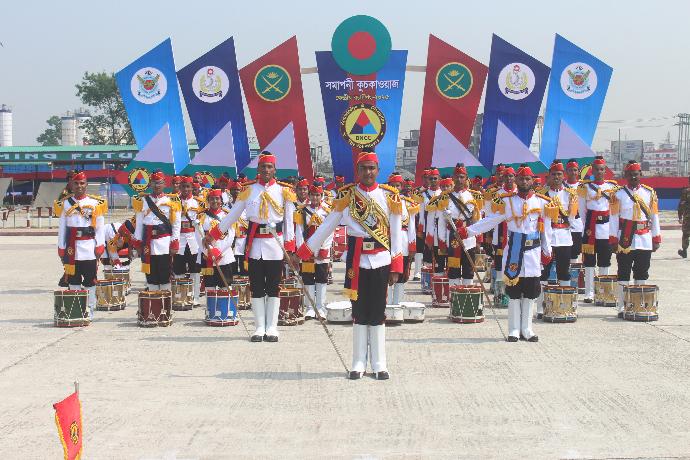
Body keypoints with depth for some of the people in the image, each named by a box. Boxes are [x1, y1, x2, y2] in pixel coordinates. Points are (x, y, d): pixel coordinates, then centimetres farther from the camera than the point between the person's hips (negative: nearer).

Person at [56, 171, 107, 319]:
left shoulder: (96, 203, 4)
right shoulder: (65, 204, 7)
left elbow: (100, 227, 5)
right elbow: (62, 228, 8)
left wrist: (99, 248, -2)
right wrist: (61, 250, 4)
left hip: (89, 249, -1)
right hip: (72, 249, 1)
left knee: (90, 280, 2)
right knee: (73, 279, 5)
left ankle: (90, 310, 10)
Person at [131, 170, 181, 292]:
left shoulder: (172, 201, 3)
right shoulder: (142, 200, 9)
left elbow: (176, 224, 2)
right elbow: (139, 223, 11)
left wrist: (174, 245, -5)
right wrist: (137, 244, 5)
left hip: (165, 244, -2)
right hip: (148, 244, 2)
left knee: (165, 274, 0)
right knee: (151, 275, 5)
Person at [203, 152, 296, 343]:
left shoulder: (284, 191, 3)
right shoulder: (248, 190, 6)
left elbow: (289, 221, 5)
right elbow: (232, 215, 13)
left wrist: (289, 248, -1)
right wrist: (213, 234, 14)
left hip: (275, 243, -1)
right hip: (255, 244, 1)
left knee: (273, 287, 2)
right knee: (256, 287, 3)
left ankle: (272, 327, 7)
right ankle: (260, 327, 9)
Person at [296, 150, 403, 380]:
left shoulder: (389, 196, 4)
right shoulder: (347, 195, 3)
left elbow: (396, 233, 5)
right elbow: (328, 225, 6)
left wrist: (396, 268, 1)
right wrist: (303, 252, 4)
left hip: (381, 260, 0)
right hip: (356, 260, 0)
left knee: (378, 312, 3)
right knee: (359, 311, 4)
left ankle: (379, 364, 9)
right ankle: (359, 363, 10)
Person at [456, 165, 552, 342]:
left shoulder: (541, 202, 7)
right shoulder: (506, 201, 3)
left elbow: (545, 228, 12)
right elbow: (490, 220, 1)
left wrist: (547, 251, 12)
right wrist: (468, 231, -7)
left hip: (533, 251, 1)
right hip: (513, 250, -1)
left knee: (530, 292, 4)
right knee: (514, 292, 0)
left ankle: (527, 329, 12)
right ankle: (514, 330, 6)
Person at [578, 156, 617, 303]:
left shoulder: (612, 186, 8)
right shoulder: (585, 187, 3)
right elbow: (582, 209, 6)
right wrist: (587, 226, 4)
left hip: (606, 229, 2)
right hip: (590, 228, -2)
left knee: (605, 261, 6)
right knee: (589, 261, -1)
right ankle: (589, 294, 1)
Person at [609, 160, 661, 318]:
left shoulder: (650, 193, 8)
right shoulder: (618, 194, 0)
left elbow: (654, 217, 10)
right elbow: (614, 219, -1)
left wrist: (656, 239, 6)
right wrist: (613, 240, -6)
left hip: (645, 241, 3)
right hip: (625, 241, -3)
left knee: (642, 274, 7)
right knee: (623, 275, 0)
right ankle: (622, 308, 3)